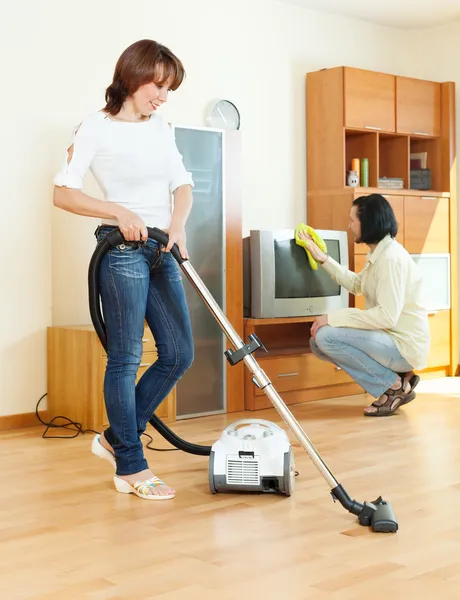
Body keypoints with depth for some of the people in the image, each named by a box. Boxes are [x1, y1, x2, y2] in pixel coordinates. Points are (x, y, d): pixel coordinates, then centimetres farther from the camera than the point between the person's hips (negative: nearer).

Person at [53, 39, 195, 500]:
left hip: (162, 251, 7)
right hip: (123, 250, -7)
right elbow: (63, 193, -9)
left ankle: (116, 438, 21)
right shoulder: (97, 128, -5)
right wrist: (119, 212, -18)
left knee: (179, 354, 6)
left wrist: (177, 223, -7)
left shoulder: (161, 129, 13)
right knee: (125, 358, -2)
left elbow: (183, 185, 13)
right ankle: (131, 468, 8)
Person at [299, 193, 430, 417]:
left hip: (405, 346, -10)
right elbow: (357, 284, 28)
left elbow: (387, 316, -29)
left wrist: (334, 318, -26)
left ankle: (394, 385, -8)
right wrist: (323, 259, 20)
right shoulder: (378, 254, 10)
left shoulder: (391, 258, -21)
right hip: (389, 338, 10)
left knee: (325, 336, -21)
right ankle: (394, 378, 7)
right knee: (318, 343, 9)